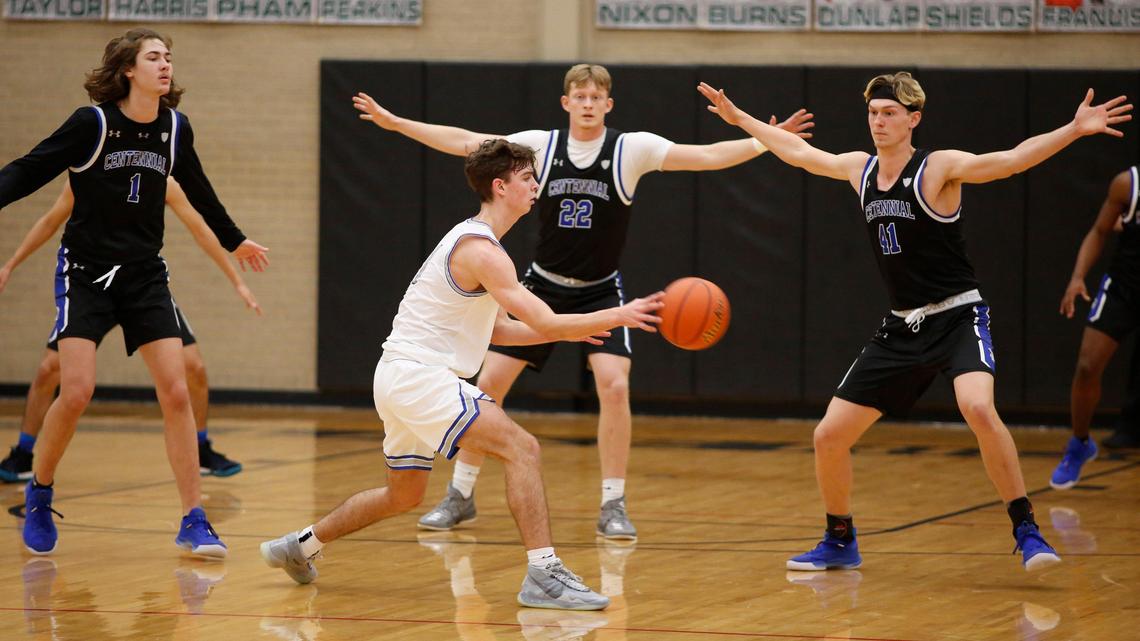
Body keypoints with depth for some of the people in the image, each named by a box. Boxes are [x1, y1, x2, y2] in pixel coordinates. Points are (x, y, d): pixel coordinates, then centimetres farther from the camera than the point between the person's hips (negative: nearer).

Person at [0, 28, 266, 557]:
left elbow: (198, 191, 21)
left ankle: (194, 523, -1)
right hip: (86, 272, -4)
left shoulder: (175, 129, 2)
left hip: (145, 275, 4)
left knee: (176, 392, -6)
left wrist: (232, 240, 35)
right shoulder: (93, 123, -11)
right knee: (76, 392, -15)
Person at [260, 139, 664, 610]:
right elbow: (546, 324, -22)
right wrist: (618, 316, -17)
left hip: (401, 376, 11)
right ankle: (543, 575, -24)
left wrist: (566, 330, 15)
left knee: (405, 494, 24)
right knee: (521, 448, -18)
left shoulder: (471, 241, 17)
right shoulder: (482, 251, -16)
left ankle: (299, 547, 37)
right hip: (419, 375, -11)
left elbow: (495, 330, 23)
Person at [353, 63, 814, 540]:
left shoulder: (631, 149, -9)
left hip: (600, 292, -2)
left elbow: (707, 157, -15)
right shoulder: (542, 145, -5)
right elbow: (466, 143, -2)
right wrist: (394, 122, -5)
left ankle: (613, 506, -7)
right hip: (543, 286, 2)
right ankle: (460, 496, 14)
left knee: (614, 386, -20)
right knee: (488, 383, -2)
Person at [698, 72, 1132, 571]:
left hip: (957, 319, -6)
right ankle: (839, 543, 25)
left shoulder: (939, 168, -13)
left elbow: (1013, 159, -27)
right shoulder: (860, 169, 6)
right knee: (828, 437, 3)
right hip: (902, 327, 6)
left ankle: (1026, 532, -25)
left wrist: (1075, 130, -41)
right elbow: (798, 152, 23)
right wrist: (739, 118, 30)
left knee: (978, 408, -34)